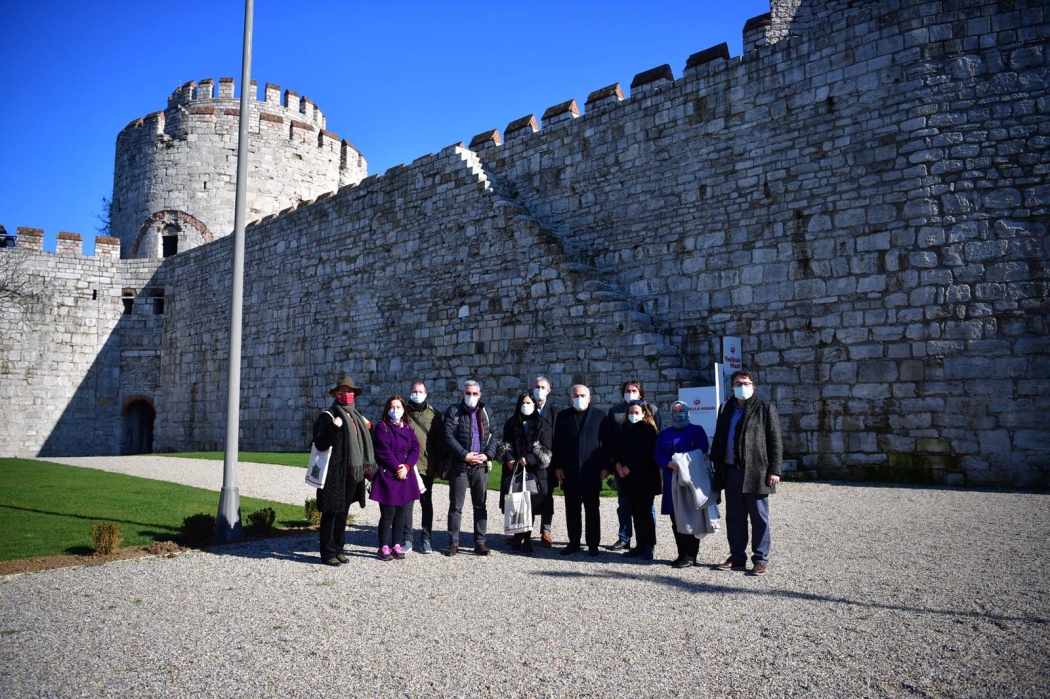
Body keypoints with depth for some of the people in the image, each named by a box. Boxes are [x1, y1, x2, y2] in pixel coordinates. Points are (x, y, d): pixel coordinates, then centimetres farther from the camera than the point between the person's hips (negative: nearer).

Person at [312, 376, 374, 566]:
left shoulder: (356, 417, 18)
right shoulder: (327, 416, -5)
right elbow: (319, 444, -16)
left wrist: (366, 428, 14)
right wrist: (332, 427, -27)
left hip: (351, 474, 7)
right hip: (335, 474, -7)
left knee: (343, 513, 14)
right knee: (331, 513, -2)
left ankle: (338, 549, 22)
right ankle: (328, 552, 5)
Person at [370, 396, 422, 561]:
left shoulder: (408, 429, 15)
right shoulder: (382, 427, -1)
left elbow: (415, 449, 4)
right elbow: (383, 451, -11)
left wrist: (406, 466, -12)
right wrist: (397, 468, -14)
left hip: (405, 476, 5)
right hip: (387, 476, -5)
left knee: (401, 512, 8)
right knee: (388, 513, -5)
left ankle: (396, 545, 17)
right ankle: (384, 547, 3)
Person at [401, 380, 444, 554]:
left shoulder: (434, 414, 6)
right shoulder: (404, 413, 6)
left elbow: (440, 441, 6)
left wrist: (440, 465, 2)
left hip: (427, 467, 0)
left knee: (426, 503, 8)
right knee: (407, 502, 1)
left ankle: (425, 540, 16)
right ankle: (407, 540, 9)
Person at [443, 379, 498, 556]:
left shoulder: (486, 412, 11)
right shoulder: (453, 411, 0)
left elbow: (494, 436, 8)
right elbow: (448, 437, -9)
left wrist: (487, 455, -8)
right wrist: (464, 455, -15)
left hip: (481, 466, 3)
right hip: (459, 465, -3)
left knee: (480, 506, 8)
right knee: (456, 506, 3)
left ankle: (480, 542, 16)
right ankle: (453, 543, 12)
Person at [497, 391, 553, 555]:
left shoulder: (541, 425, 5)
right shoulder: (511, 423, 13)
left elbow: (544, 449, -3)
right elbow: (505, 444, 7)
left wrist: (528, 459, -15)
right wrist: (508, 458, -12)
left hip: (534, 470, -2)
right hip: (514, 470, 2)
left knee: (530, 505, -3)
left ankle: (525, 539, 4)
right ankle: (518, 539, 7)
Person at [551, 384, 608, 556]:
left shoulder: (599, 415, 4)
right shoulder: (563, 416, 10)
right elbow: (557, 443, 7)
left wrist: (605, 466, -5)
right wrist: (557, 466, 0)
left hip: (591, 471, -2)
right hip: (569, 471, 2)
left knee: (592, 509, 5)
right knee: (572, 509, 7)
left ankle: (593, 543, 13)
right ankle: (573, 542, 16)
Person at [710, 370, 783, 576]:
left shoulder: (765, 409, -1)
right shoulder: (726, 409, 14)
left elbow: (775, 441, -5)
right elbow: (719, 439, 16)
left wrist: (774, 470, -11)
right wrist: (716, 465, 10)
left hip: (756, 472, -5)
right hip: (731, 472, 5)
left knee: (759, 518, 3)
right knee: (734, 517, 11)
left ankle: (760, 559, 11)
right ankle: (737, 557, 21)